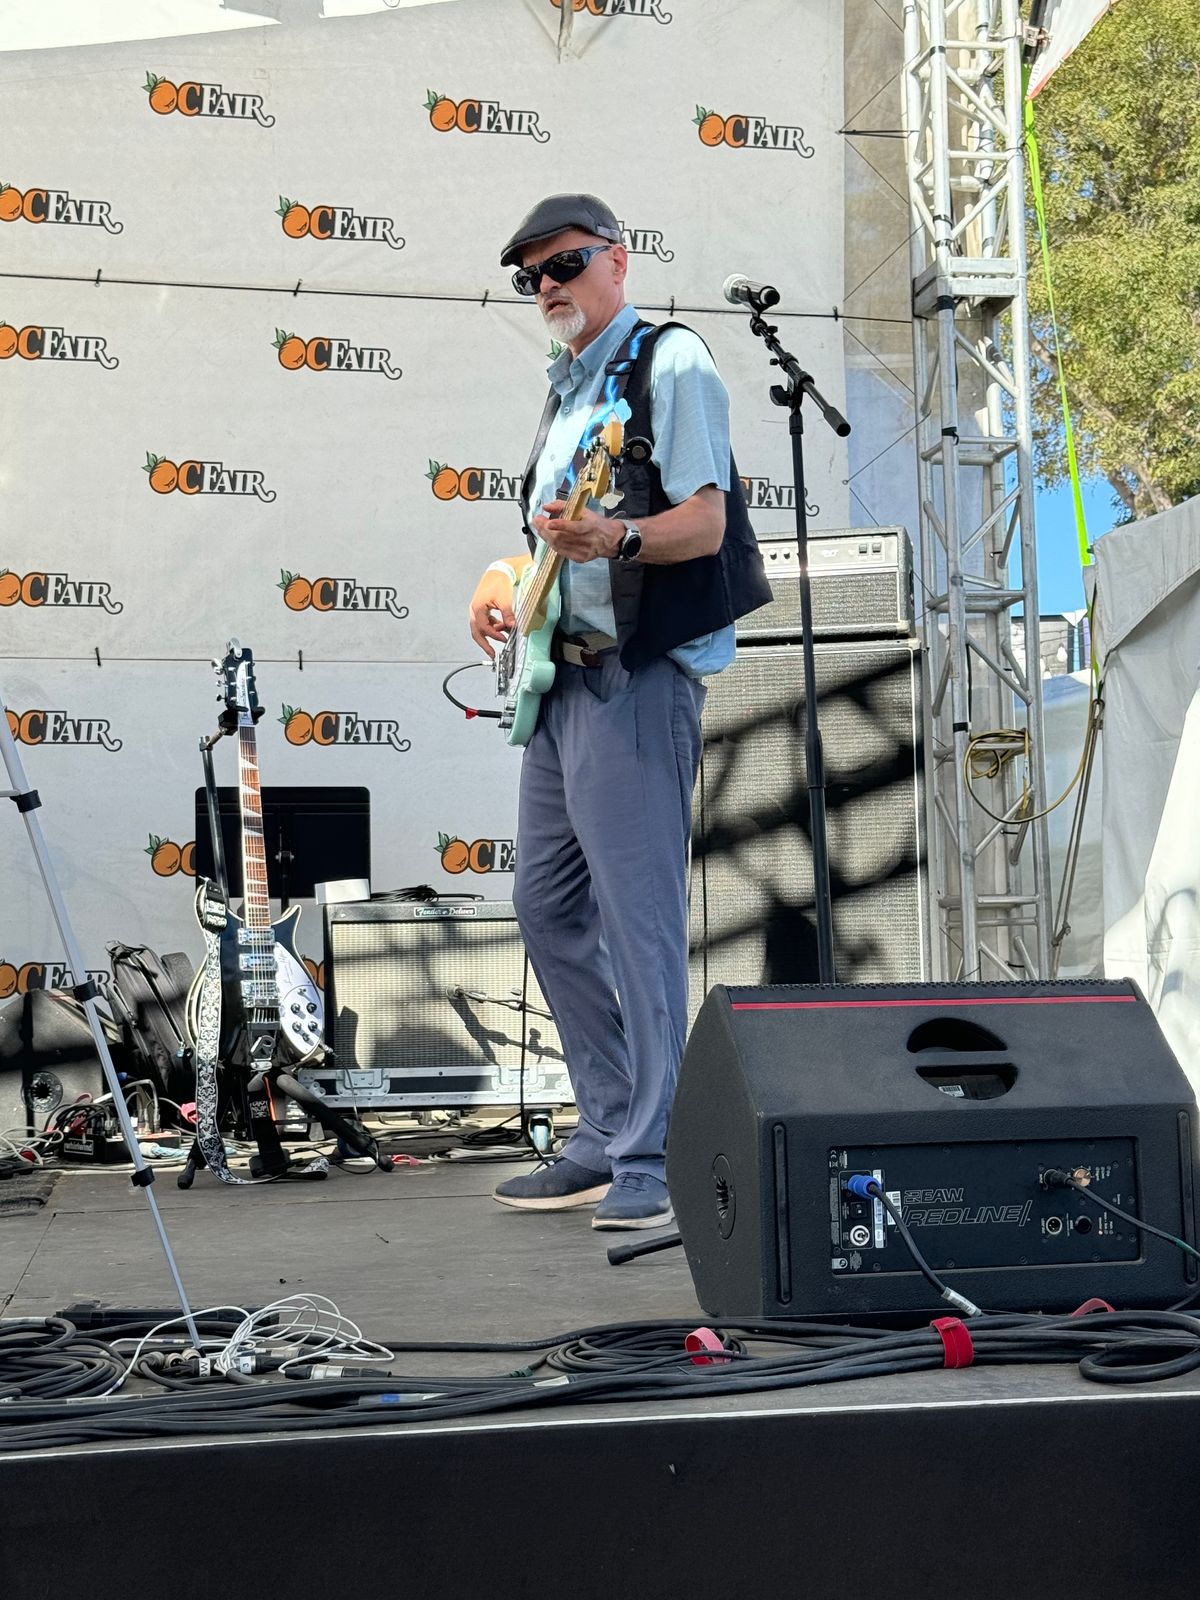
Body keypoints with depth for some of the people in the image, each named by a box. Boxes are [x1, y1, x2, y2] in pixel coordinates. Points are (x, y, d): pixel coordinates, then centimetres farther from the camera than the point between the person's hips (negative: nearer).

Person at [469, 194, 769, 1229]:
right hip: (561, 675, 10)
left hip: (637, 676, -10)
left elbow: (705, 523, -13)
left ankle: (649, 1167, -10)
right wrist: (507, 575, 14)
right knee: (550, 911, 10)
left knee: (637, 918, -11)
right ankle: (605, 1141, 18)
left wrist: (613, 538, -30)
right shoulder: (567, 389, 23)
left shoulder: (670, 364, -4)